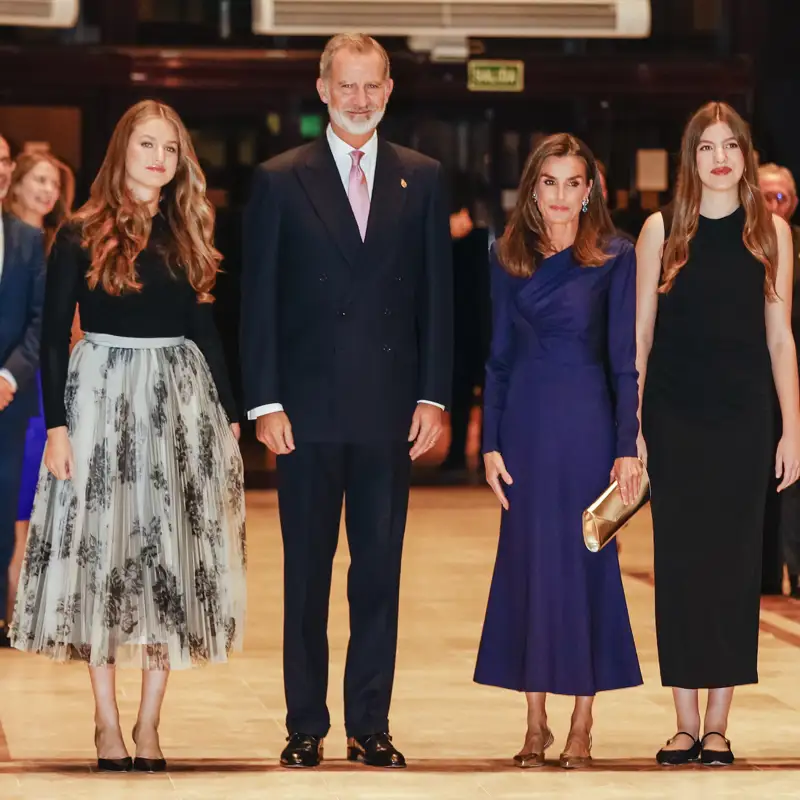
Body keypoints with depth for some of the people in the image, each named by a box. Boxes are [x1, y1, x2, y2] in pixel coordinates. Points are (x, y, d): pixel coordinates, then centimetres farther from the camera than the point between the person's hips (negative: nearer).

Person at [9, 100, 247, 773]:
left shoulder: (188, 236, 9)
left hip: (181, 402, 3)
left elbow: (205, 331, 13)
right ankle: (107, 720, 8)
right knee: (101, 548, 0)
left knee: (171, 559, 2)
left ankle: (149, 721, 9)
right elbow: (54, 336, -3)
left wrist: (230, 414, 9)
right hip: (100, 396, -3)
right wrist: (56, 424, -10)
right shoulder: (81, 236, -2)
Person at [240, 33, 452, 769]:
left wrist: (433, 396, -1)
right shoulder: (280, 181, 2)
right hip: (309, 408, -1)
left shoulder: (422, 179, 7)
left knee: (380, 570, 5)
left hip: (391, 407, 1)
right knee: (307, 571, 5)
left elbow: (437, 294, 6)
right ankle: (306, 726, 12)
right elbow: (259, 300, 0)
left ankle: (371, 724, 13)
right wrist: (265, 403, -6)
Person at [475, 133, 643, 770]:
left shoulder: (614, 258, -2)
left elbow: (625, 359, -4)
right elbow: (500, 356, 8)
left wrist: (628, 448, -8)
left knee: (586, 561, 0)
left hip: (586, 420, -3)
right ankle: (536, 724, 12)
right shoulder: (509, 257, 7)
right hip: (524, 421, 3)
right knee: (526, 561, 4)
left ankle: (582, 726, 7)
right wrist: (491, 443, 2)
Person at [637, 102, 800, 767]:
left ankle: (718, 726, 9)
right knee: (679, 563, 1)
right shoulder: (663, 230, 3)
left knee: (734, 562, 2)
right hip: (675, 418, 0)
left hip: (744, 417, 0)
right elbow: (640, 335, 4)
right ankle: (686, 725, 8)